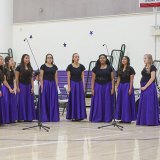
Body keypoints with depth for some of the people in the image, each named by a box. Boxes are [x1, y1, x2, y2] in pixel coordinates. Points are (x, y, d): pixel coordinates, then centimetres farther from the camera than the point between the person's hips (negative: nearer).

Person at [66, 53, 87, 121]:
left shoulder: (81, 66, 4)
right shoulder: (70, 66, -3)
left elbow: (82, 77, 7)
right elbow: (68, 77, -4)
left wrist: (83, 86, 1)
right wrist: (69, 87, -9)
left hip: (80, 84, 3)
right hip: (72, 84, -3)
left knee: (80, 100, 2)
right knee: (73, 100, 0)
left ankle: (79, 116, 9)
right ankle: (73, 116, 6)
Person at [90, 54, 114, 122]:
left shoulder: (109, 68, 2)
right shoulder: (96, 68, 3)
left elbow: (112, 79, 2)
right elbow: (93, 79, 4)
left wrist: (112, 88, -6)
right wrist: (92, 89, -3)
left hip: (107, 87, 0)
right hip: (98, 87, 0)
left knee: (107, 103, 1)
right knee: (97, 103, 1)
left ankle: (107, 118, 8)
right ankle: (97, 118, 8)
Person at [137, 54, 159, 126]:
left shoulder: (152, 67, -8)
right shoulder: (145, 68, 17)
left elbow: (152, 78, -16)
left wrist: (145, 86, -18)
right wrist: (141, 86, 6)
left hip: (150, 87, -9)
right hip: (144, 88, 9)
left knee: (149, 104, -7)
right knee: (143, 104, 8)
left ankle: (151, 121, -3)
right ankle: (144, 121, 13)